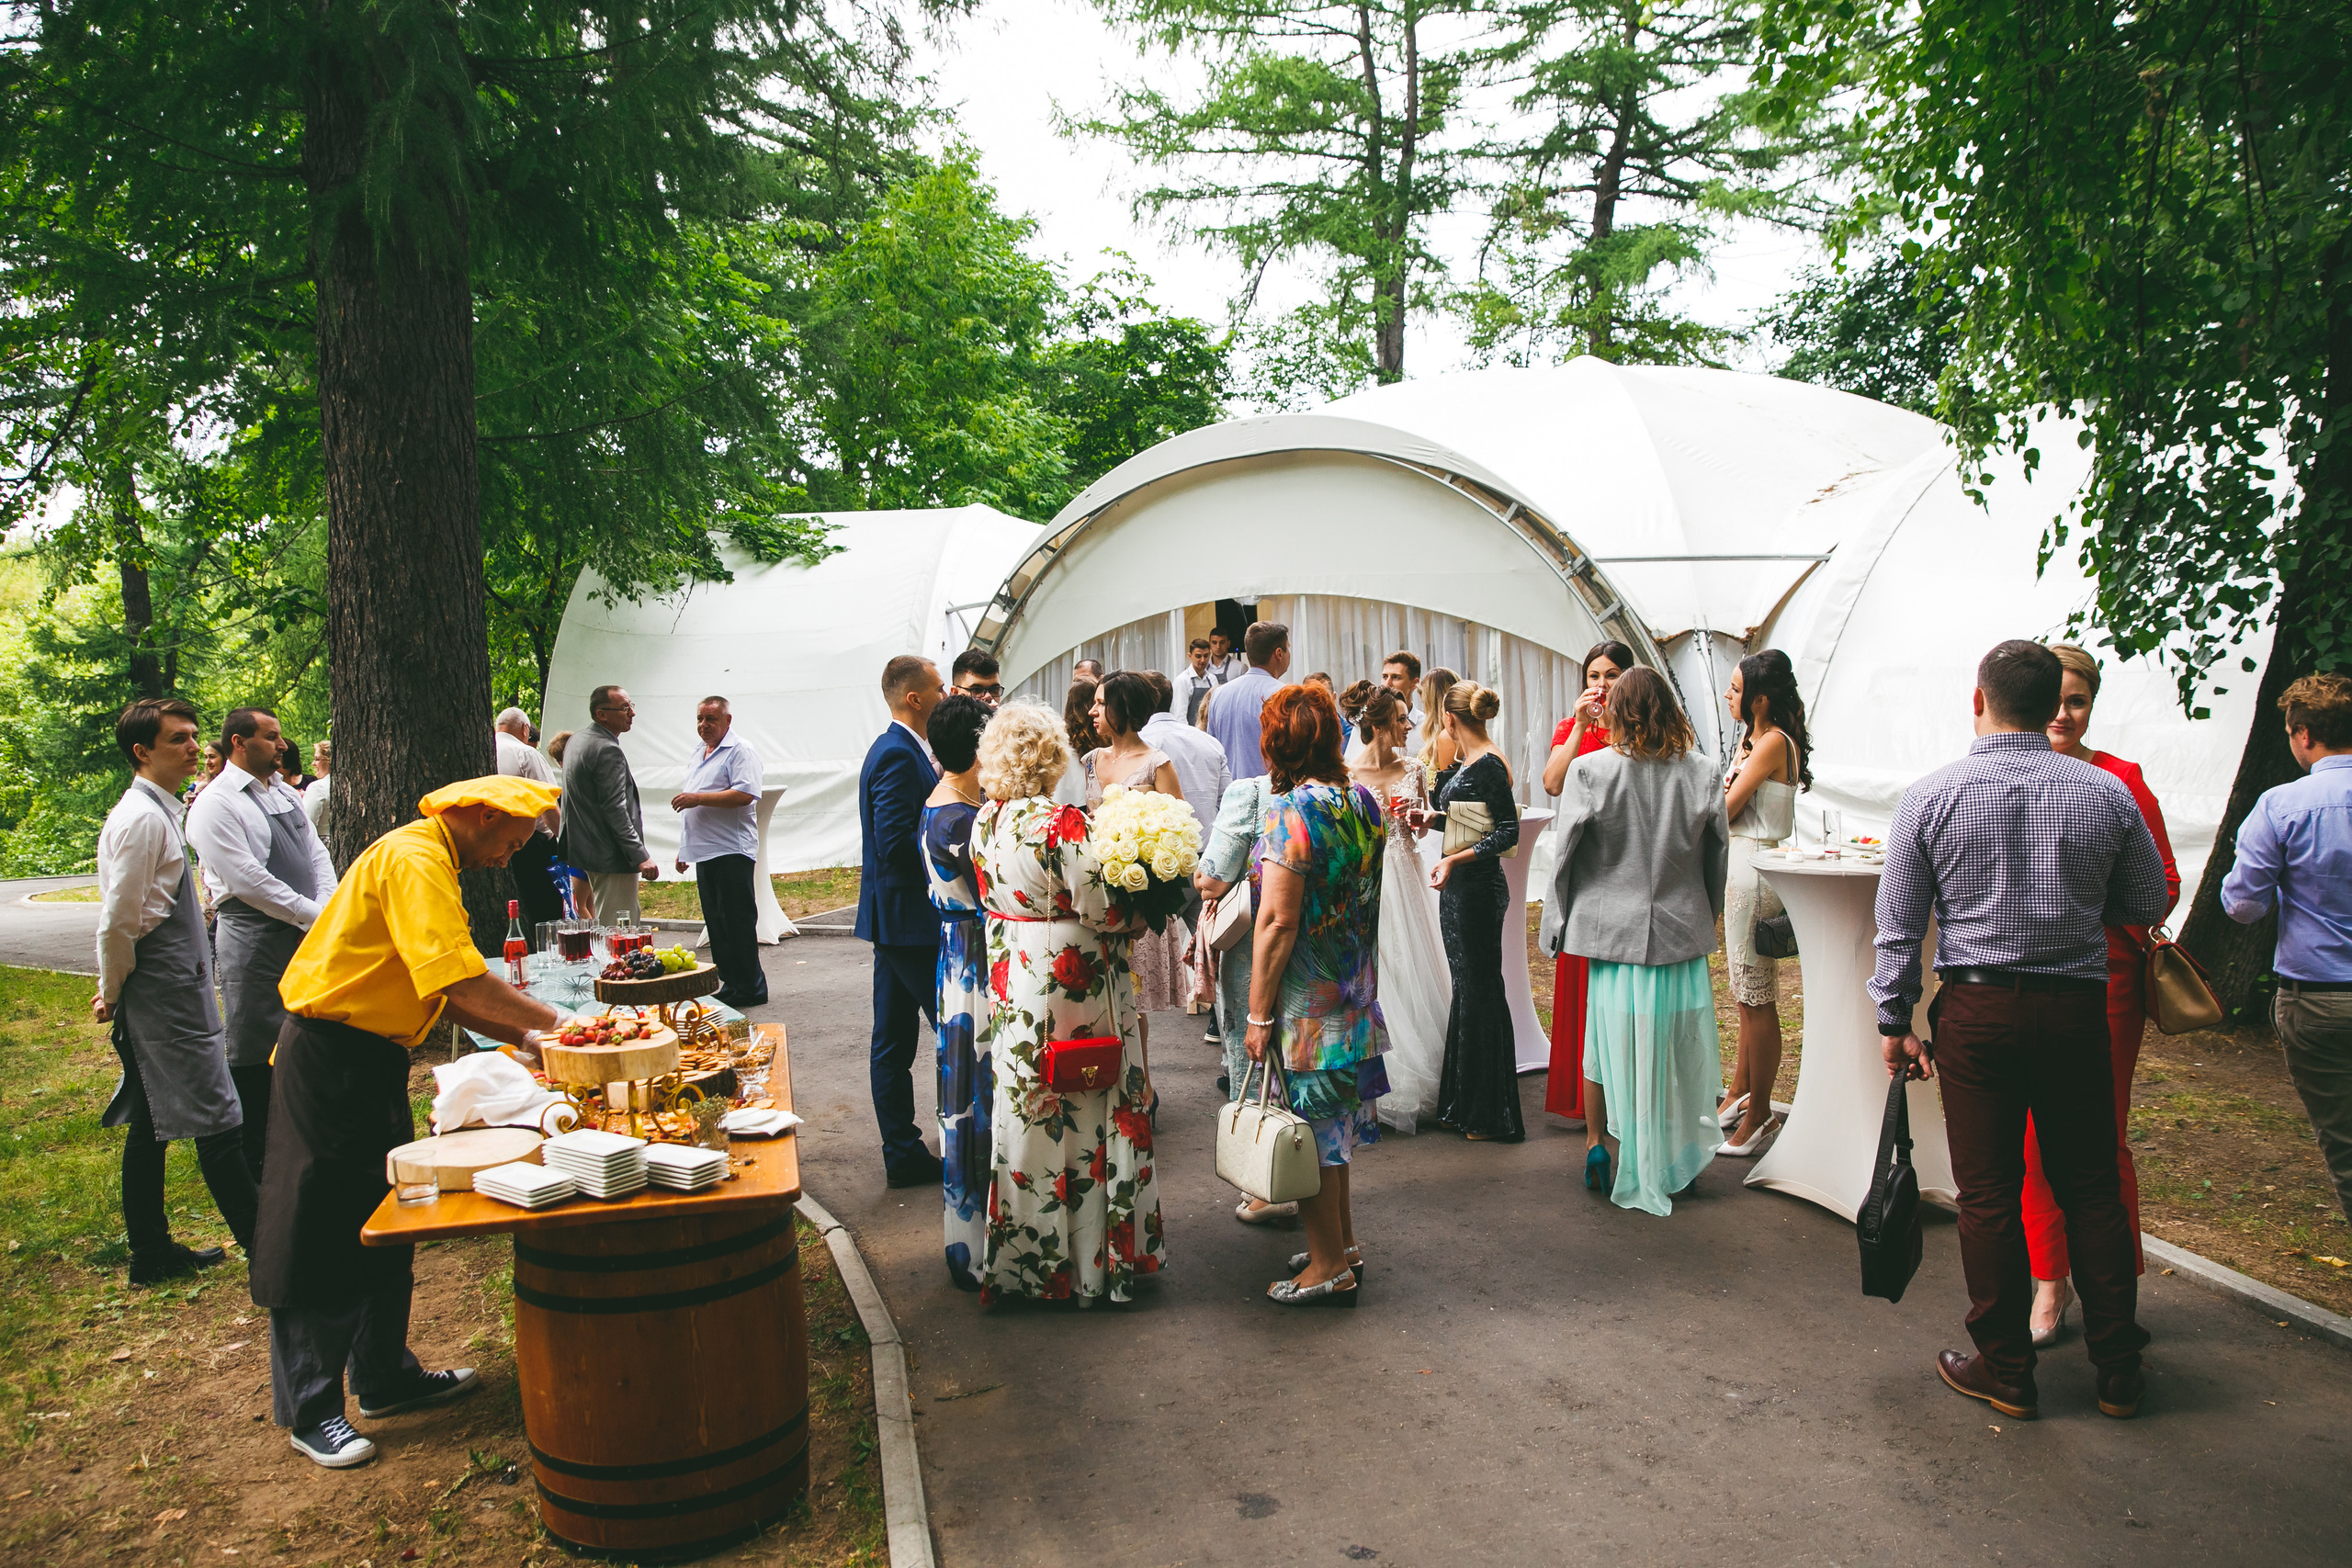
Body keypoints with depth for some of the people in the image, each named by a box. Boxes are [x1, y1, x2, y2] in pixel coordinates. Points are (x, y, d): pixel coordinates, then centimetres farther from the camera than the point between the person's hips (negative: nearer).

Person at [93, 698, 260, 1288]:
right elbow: (118, 922, -19)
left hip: (164, 991, 10)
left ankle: (151, 1253, 26)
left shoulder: (158, 812, 15)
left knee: (150, 1124, 16)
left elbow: (124, 919, 21)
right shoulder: (142, 818, -16)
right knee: (217, 1123, -7)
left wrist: (114, 993, 20)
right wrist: (113, 992, -5)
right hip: (167, 996, -10)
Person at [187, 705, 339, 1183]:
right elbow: (248, 880, -17)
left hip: (306, 935, 8)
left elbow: (317, 854, 11)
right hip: (252, 941, -8)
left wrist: (328, 912, -5)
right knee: (255, 1055, 1)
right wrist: (314, 916, -15)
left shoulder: (285, 793, 14)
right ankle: (253, 1167, 12)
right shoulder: (215, 804, -10)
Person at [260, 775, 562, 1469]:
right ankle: (310, 1411, 10)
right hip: (329, 1056, -11)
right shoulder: (414, 862, -21)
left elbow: (447, 994, 14)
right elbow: (461, 982, -30)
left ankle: (384, 1376, 29)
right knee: (319, 1238, 0)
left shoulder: (429, 861, 13)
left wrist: (524, 1039, 5)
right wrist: (550, 1022, -20)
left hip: (371, 1058, 11)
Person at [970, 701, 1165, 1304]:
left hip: (1010, 981, 6)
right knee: (1082, 1114, 7)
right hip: (1071, 983, -6)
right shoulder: (1064, 824, -20)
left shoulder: (984, 822, 1)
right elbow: (1098, 910, -19)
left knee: (1025, 1114, 14)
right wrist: (1143, 914, -1)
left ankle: (1024, 1257, 24)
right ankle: (1091, 1259, 18)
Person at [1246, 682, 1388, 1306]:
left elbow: (1278, 921, -22)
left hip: (1304, 998, -8)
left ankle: (1329, 1267, 16)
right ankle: (1344, 1243, 33)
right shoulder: (1363, 800, 4)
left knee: (1308, 1128, 4)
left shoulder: (1292, 811, -20)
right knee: (1333, 1118, 20)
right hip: (1353, 991, 8)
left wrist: (1258, 1014, -16)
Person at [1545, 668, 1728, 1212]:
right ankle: (1671, 1164, 23)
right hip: (1681, 932, 2)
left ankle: (1597, 1144, 19)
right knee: (1674, 1043, 12)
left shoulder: (1589, 770, -11)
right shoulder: (1701, 772, -4)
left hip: (1614, 930, -2)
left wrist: (1558, 923, 6)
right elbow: (1718, 852, 4)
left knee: (1608, 1035, 13)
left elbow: (1567, 851, -7)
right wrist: (1706, 915, 18)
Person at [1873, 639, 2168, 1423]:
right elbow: (2149, 905, 10)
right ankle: (2118, 1372, 24)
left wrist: (1896, 1022, 4)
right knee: (2091, 1190, 13)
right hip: (2077, 1008, 2)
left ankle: (2005, 1372, 17)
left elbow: (1899, 925, -4)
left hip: (1977, 1011, -2)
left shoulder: (1931, 795, -6)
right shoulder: (2108, 794, -1)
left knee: (1988, 1194, 6)